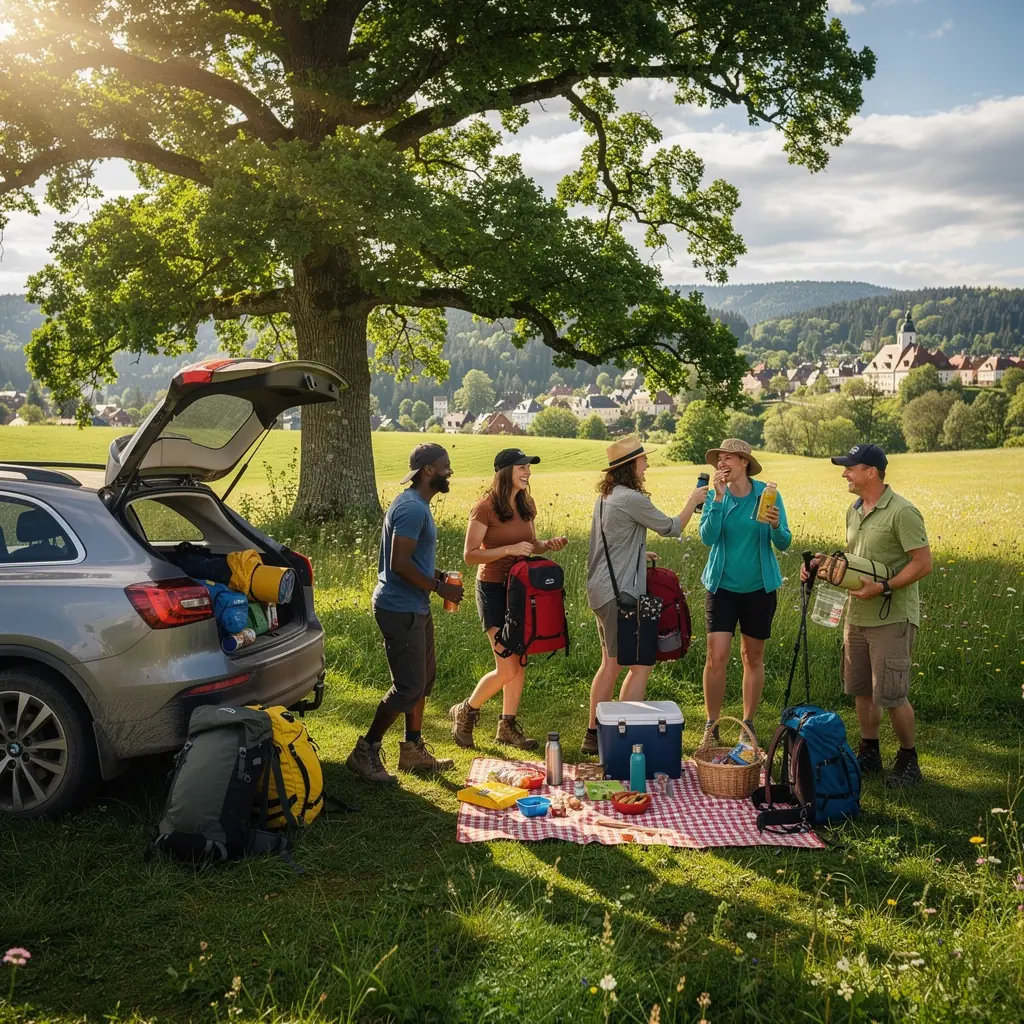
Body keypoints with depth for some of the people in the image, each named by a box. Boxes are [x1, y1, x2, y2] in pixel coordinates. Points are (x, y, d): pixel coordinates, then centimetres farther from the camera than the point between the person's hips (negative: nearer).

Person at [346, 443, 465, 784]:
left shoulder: (418, 505, 13)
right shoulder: (412, 508, -20)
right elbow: (399, 563, -26)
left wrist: (437, 576, 8)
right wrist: (439, 587, -17)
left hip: (415, 607, 11)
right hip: (401, 610, -11)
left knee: (424, 678, 17)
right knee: (410, 686, -6)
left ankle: (413, 749, 28)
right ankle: (366, 752, 6)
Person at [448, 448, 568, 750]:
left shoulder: (527, 505, 7)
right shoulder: (485, 508, -14)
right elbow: (470, 555, -15)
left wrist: (548, 544, -2)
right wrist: (510, 549, -24)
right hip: (493, 589, -7)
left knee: (520, 663, 9)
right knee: (507, 669, -8)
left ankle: (508, 725, 23)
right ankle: (465, 712, 15)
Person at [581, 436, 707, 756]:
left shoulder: (604, 497, 13)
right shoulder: (631, 498, -16)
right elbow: (671, 528, -6)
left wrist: (636, 555, 29)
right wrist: (693, 502, 8)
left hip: (602, 591, 10)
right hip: (620, 594, -10)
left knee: (610, 664, 16)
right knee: (640, 665, -5)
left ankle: (594, 735, 22)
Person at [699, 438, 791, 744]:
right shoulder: (716, 495, -2)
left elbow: (783, 544, -5)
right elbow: (707, 537, -15)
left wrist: (775, 526, -26)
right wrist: (719, 498, -21)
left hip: (758, 587, 0)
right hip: (722, 586, 0)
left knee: (753, 657, 11)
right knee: (716, 658, -7)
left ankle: (748, 724, 24)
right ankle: (711, 725, 7)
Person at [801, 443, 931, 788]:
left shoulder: (901, 512, -16)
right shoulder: (854, 510, 9)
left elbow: (923, 563, -17)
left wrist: (883, 588, -24)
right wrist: (826, 562, 2)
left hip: (891, 618, -8)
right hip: (857, 615, 8)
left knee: (890, 695, -3)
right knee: (861, 690, 14)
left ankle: (908, 759, 17)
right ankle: (869, 754, 29)